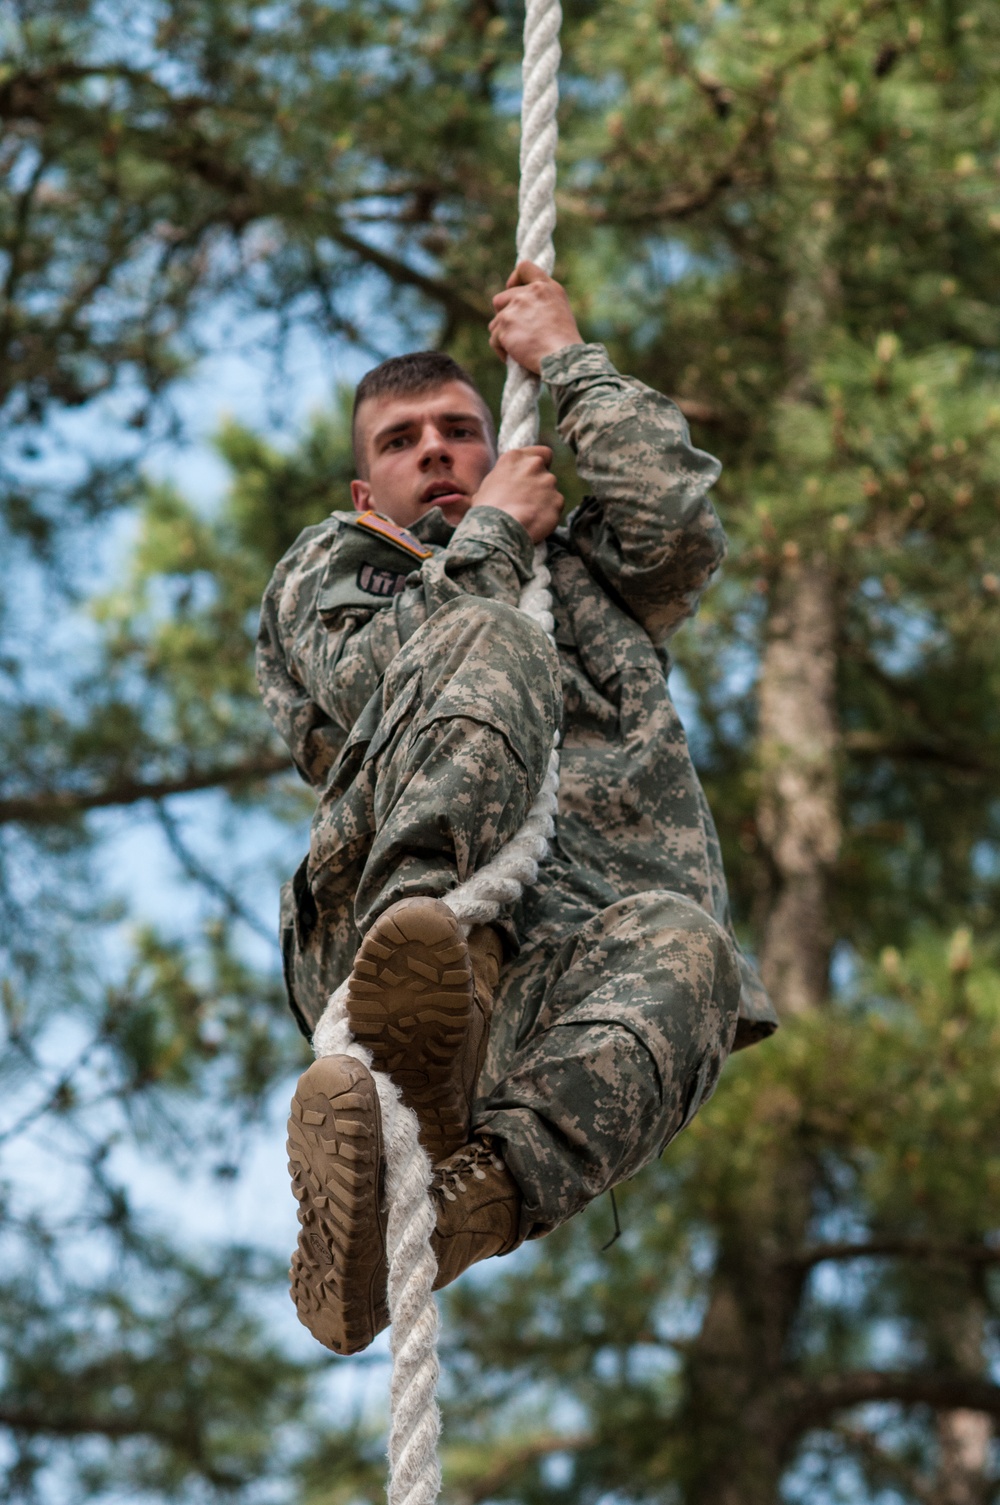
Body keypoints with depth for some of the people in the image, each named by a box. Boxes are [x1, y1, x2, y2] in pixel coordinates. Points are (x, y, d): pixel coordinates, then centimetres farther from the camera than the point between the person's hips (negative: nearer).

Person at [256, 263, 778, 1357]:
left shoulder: (578, 575, 39)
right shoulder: (323, 577, 34)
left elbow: (681, 523, 14)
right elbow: (373, 690, 9)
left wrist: (567, 361, 24)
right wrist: (491, 535, 16)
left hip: (567, 971, 2)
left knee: (679, 946, -36)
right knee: (482, 647, -25)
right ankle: (411, 1019, -52)